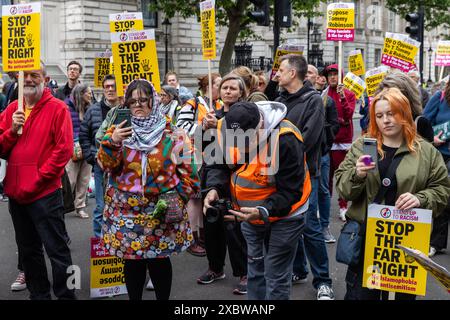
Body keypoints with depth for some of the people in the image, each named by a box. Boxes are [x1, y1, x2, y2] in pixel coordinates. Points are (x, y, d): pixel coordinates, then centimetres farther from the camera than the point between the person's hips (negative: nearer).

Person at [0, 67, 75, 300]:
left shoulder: (57, 108, -6)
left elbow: (64, 149, -13)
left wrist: (38, 179, -14)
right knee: (28, 250, 17)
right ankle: (38, 294, 32)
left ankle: (65, 295, 11)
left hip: (45, 193, -6)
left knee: (56, 250, -1)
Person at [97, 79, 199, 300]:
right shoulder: (119, 129, 4)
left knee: (159, 259, 4)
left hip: (162, 209, -2)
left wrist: (179, 196, -6)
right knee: (132, 260, 9)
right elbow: (106, 165, -5)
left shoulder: (171, 132, -2)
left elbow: (187, 168, 1)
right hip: (126, 209, 2)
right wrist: (112, 141, -22)